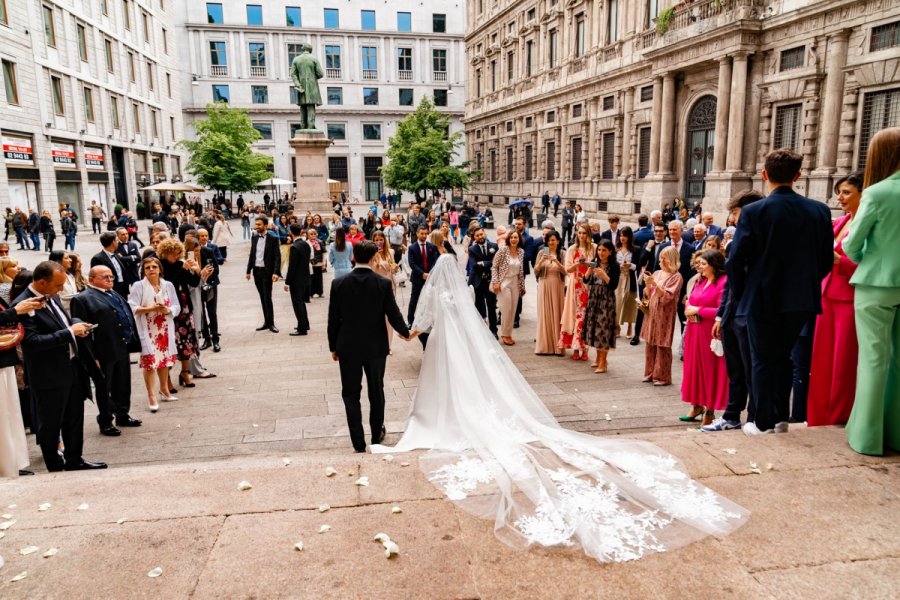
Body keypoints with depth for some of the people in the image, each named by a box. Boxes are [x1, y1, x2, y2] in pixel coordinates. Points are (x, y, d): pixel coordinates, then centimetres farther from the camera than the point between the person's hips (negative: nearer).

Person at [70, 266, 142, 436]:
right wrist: (91, 357, -18)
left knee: (123, 385, 18)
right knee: (105, 387, 6)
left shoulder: (114, 294, 16)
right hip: (104, 352, -8)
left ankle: (122, 415, 33)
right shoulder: (83, 299, -9)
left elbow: (128, 316, 20)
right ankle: (105, 422, 19)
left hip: (123, 348, 8)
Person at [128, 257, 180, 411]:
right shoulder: (138, 286, -5)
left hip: (165, 328, 4)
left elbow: (177, 307, 4)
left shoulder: (168, 285, 4)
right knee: (150, 360, -7)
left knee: (165, 358, 13)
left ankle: (164, 389, 29)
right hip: (147, 329, -4)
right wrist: (151, 308, -22)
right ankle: (151, 395, 0)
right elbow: (132, 308, -13)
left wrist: (168, 310, -16)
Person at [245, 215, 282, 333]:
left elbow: (277, 256, -12)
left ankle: (271, 323, 5)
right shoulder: (254, 238, 9)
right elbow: (251, 255, 13)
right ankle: (266, 322, 18)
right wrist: (248, 270, 9)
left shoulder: (272, 239, -8)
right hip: (256, 271, 5)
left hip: (267, 272, -5)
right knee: (262, 298, 11)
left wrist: (276, 272, -21)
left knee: (267, 298, -4)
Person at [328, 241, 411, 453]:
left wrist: (333, 347, 8)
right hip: (376, 347, 1)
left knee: (351, 394, 11)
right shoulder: (383, 283, -11)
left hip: (348, 347, 0)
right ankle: (377, 435, 31)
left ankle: (358, 442, 11)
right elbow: (393, 315, -7)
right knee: (376, 392, 17)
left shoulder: (339, 283, -9)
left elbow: (333, 319, -4)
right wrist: (406, 332, 13)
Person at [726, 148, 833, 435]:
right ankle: (781, 417, 25)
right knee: (783, 356, 19)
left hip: (762, 299, -4)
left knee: (763, 360, 9)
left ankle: (763, 422, 14)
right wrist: (805, 283, 17)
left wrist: (741, 294, 2)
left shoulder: (753, 211, -13)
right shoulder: (819, 211, -1)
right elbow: (827, 259, 3)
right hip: (801, 299, 4)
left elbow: (735, 260, -12)